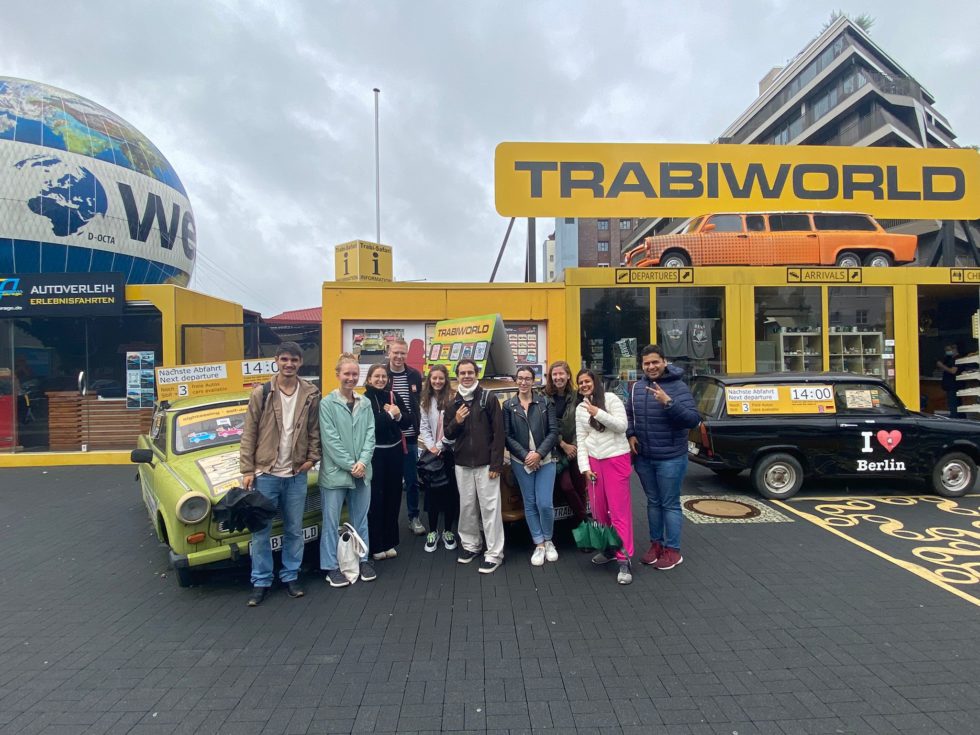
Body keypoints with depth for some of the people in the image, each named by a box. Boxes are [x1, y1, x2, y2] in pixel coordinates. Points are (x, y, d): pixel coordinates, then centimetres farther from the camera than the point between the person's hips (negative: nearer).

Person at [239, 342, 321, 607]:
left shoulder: (311, 395, -1)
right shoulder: (261, 393, -5)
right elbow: (249, 434, -4)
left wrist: (312, 457, -3)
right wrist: (247, 471, -6)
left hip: (296, 474, 1)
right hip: (265, 473, -1)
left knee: (294, 530, 12)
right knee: (260, 531, 7)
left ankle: (290, 576, 27)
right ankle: (261, 582, 21)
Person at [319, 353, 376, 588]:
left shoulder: (365, 403, 7)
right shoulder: (327, 403, -7)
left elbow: (370, 435, 3)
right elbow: (330, 439, -12)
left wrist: (362, 462, -11)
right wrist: (350, 465, -14)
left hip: (362, 471, 4)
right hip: (335, 471, -4)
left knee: (361, 519, 15)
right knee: (331, 522, 5)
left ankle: (363, 560, 29)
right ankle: (331, 567, 18)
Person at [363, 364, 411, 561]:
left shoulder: (394, 396, 7)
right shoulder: (364, 400, -6)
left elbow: (408, 420, 5)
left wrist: (398, 415, -14)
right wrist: (389, 414, -13)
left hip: (395, 451, 5)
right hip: (375, 453, -5)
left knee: (393, 496, 10)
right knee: (375, 498, 2)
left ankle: (389, 542, 23)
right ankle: (375, 545, 14)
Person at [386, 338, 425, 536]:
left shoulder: (415, 375, 3)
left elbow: (422, 404, 8)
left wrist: (418, 428, 5)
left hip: (410, 437, 2)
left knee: (412, 480, 10)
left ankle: (414, 517, 24)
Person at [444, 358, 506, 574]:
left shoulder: (488, 399, -5)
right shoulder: (453, 403, 9)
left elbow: (498, 432, -7)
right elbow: (448, 434, 12)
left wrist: (496, 464, -12)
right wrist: (456, 422, -10)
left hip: (486, 463, -4)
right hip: (462, 463, 4)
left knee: (489, 507, -2)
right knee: (467, 506, 13)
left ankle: (494, 553, 5)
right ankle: (470, 544, 29)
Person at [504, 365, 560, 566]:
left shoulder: (545, 403, 3)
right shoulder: (508, 406, 2)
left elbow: (553, 432, -2)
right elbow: (507, 436, -1)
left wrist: (539, 453, -13)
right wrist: (525, 455, -11)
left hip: (545, 461, -1)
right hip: (521, 462, 1)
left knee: (545, 504, -5)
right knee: (530, 504, 6)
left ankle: (548, 541, 19)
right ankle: (539, 545, 19)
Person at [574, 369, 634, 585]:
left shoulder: (610, 398, -5)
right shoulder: (580, 409, 11)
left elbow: (622, 425, -13)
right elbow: (581, 439, 8)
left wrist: (598, 413, -20)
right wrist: (584, 466, 0)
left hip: (616, 458, -5)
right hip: (593, 460, 5)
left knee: (619, 510, -6)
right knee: (598, 509, 10)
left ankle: (625, 559, -2)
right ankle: (608, 548, 28)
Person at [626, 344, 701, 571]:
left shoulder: (678, 387, -13)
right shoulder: (637, 388, 5)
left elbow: (693, 420, -21)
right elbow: (629, 414, 19)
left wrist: (668, 402, -31)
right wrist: (631, 434, 3)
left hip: (671, 458, -5)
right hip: (644, 458, 6)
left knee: (670, 504, 4)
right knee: (653, 502, 17)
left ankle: (673, 550, 17)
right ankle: (656, 543, 31)